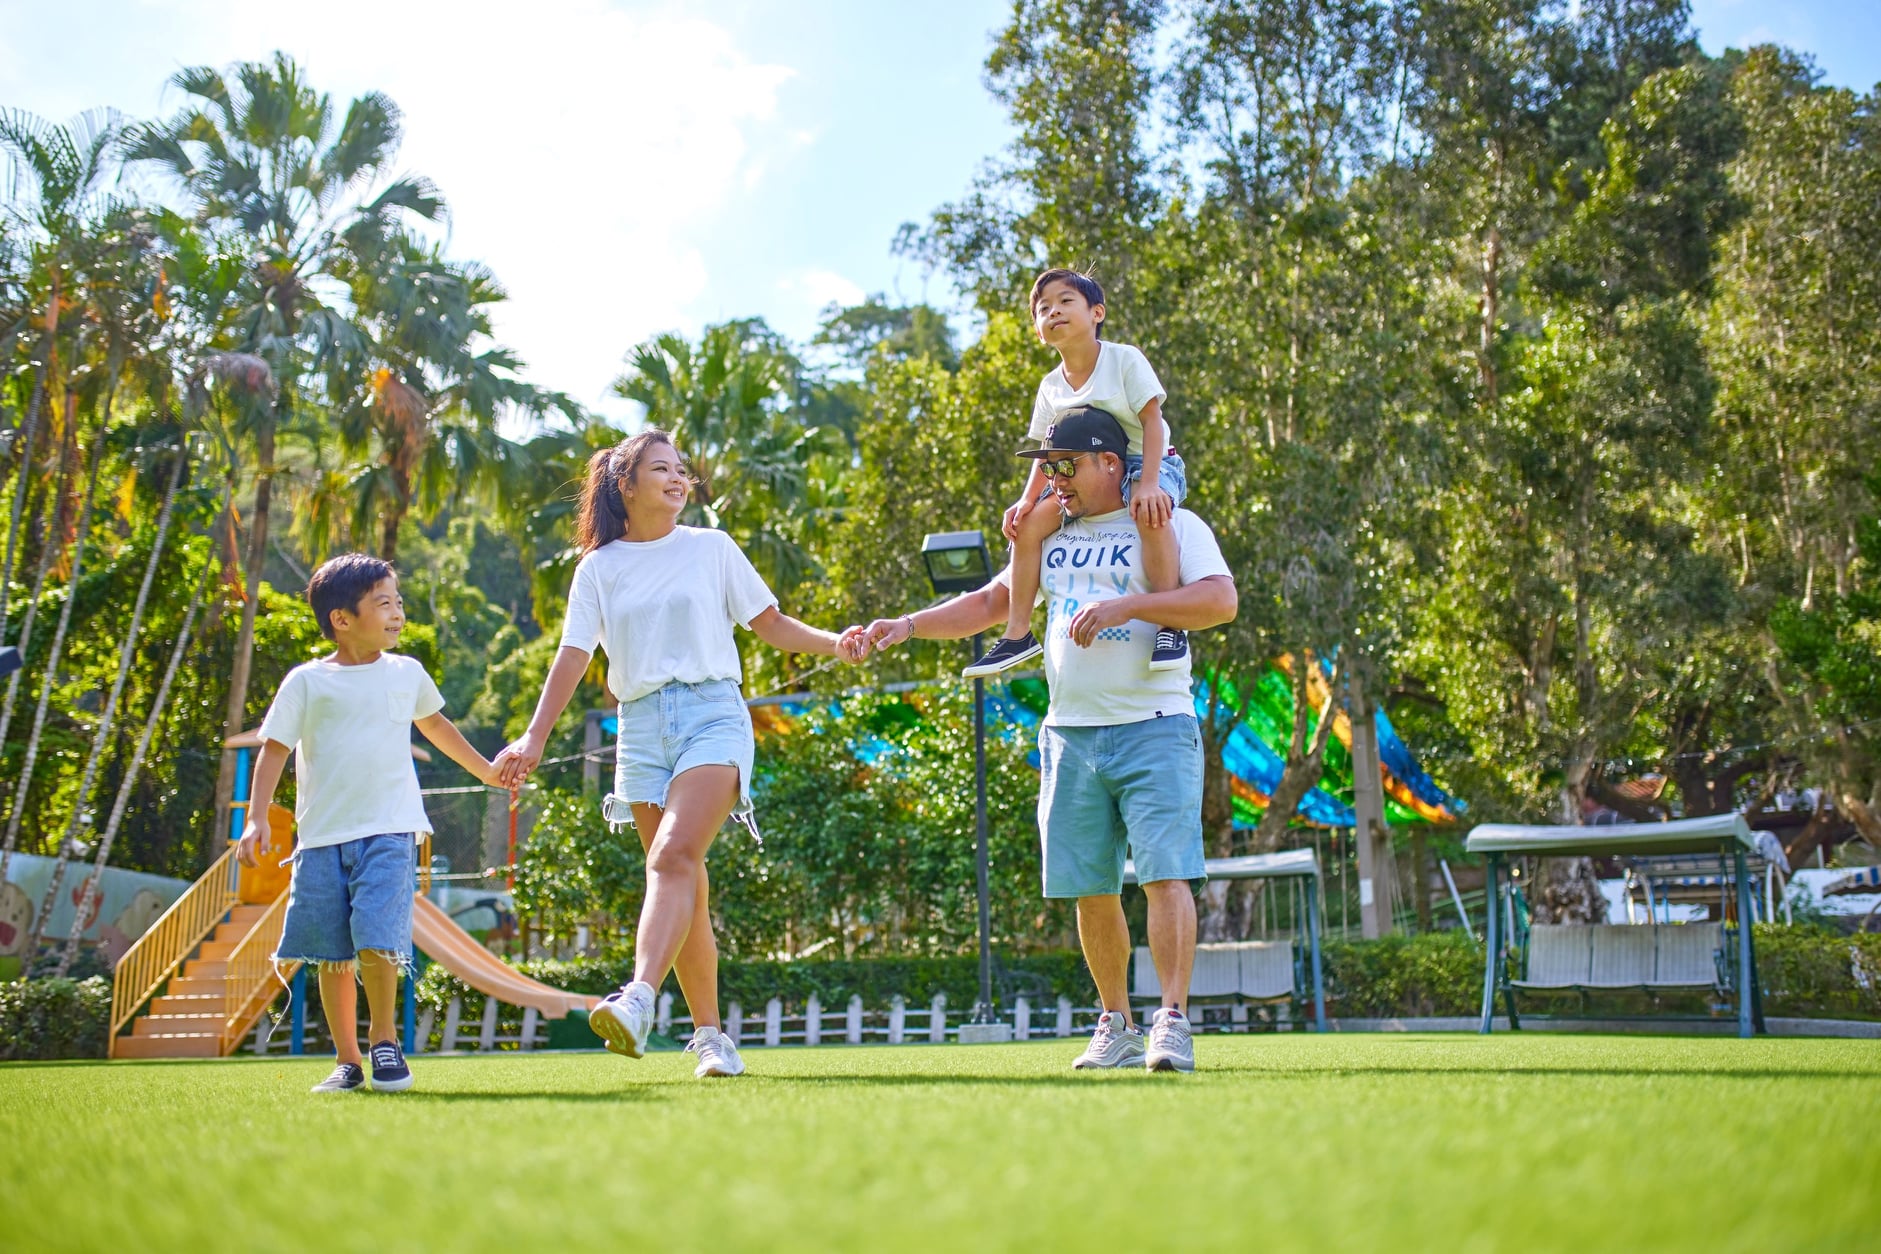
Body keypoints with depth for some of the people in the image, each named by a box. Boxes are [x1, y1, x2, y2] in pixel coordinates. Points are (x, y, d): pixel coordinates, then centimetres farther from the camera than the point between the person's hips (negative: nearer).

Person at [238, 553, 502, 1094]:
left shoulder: (407, 673, 11)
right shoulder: (307, 682, 2)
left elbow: (436, 724, 29)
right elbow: (274, 749, 1)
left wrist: (487, 769, 37)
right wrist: (257, 818, -10)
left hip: (389, 831, 0)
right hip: (323, 836, 0)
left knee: (376, 940, -15)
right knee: (332, 956, 3)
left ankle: (385, 1040, 4)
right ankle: (347, 1061, 15)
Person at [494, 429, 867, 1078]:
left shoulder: (713, 548, 9)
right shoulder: (599, 567, 12)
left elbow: (771, 624, 11)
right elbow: (573, 657, 8)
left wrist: (833, 642, -6)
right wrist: (533, 738, -1)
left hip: (713, 715, -2)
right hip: (641, 727, 2)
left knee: (674, 856, -24)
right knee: (688, 887, 1)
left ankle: (638, 1003, -37)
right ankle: (711, 1035, 7)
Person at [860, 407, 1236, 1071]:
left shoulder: (1172, 526, 1)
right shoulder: (1053, 540, 18)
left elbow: (1221, 598, -13)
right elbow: (989, 603, 21)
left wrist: (1126, 604, -20)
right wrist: (909, 624, 9)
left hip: (1154, 728, -5)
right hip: (1070, 735, 5)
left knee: (1165, 873, -13)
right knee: (1091, 890, 6)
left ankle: (1173, 1022, -10)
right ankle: (1117, 1025, 16)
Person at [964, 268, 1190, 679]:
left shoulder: (1124, 359, -11)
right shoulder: (1051, 386, 4)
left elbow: (1151, 420, -16)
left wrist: (1148, 484, -28)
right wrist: (1027, 498, -9)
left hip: (1145, 461, -5)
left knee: (1149, 514, -39)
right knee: (1029, 522, -12)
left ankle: (1170, 627, -34)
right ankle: (1017, 633, -5)